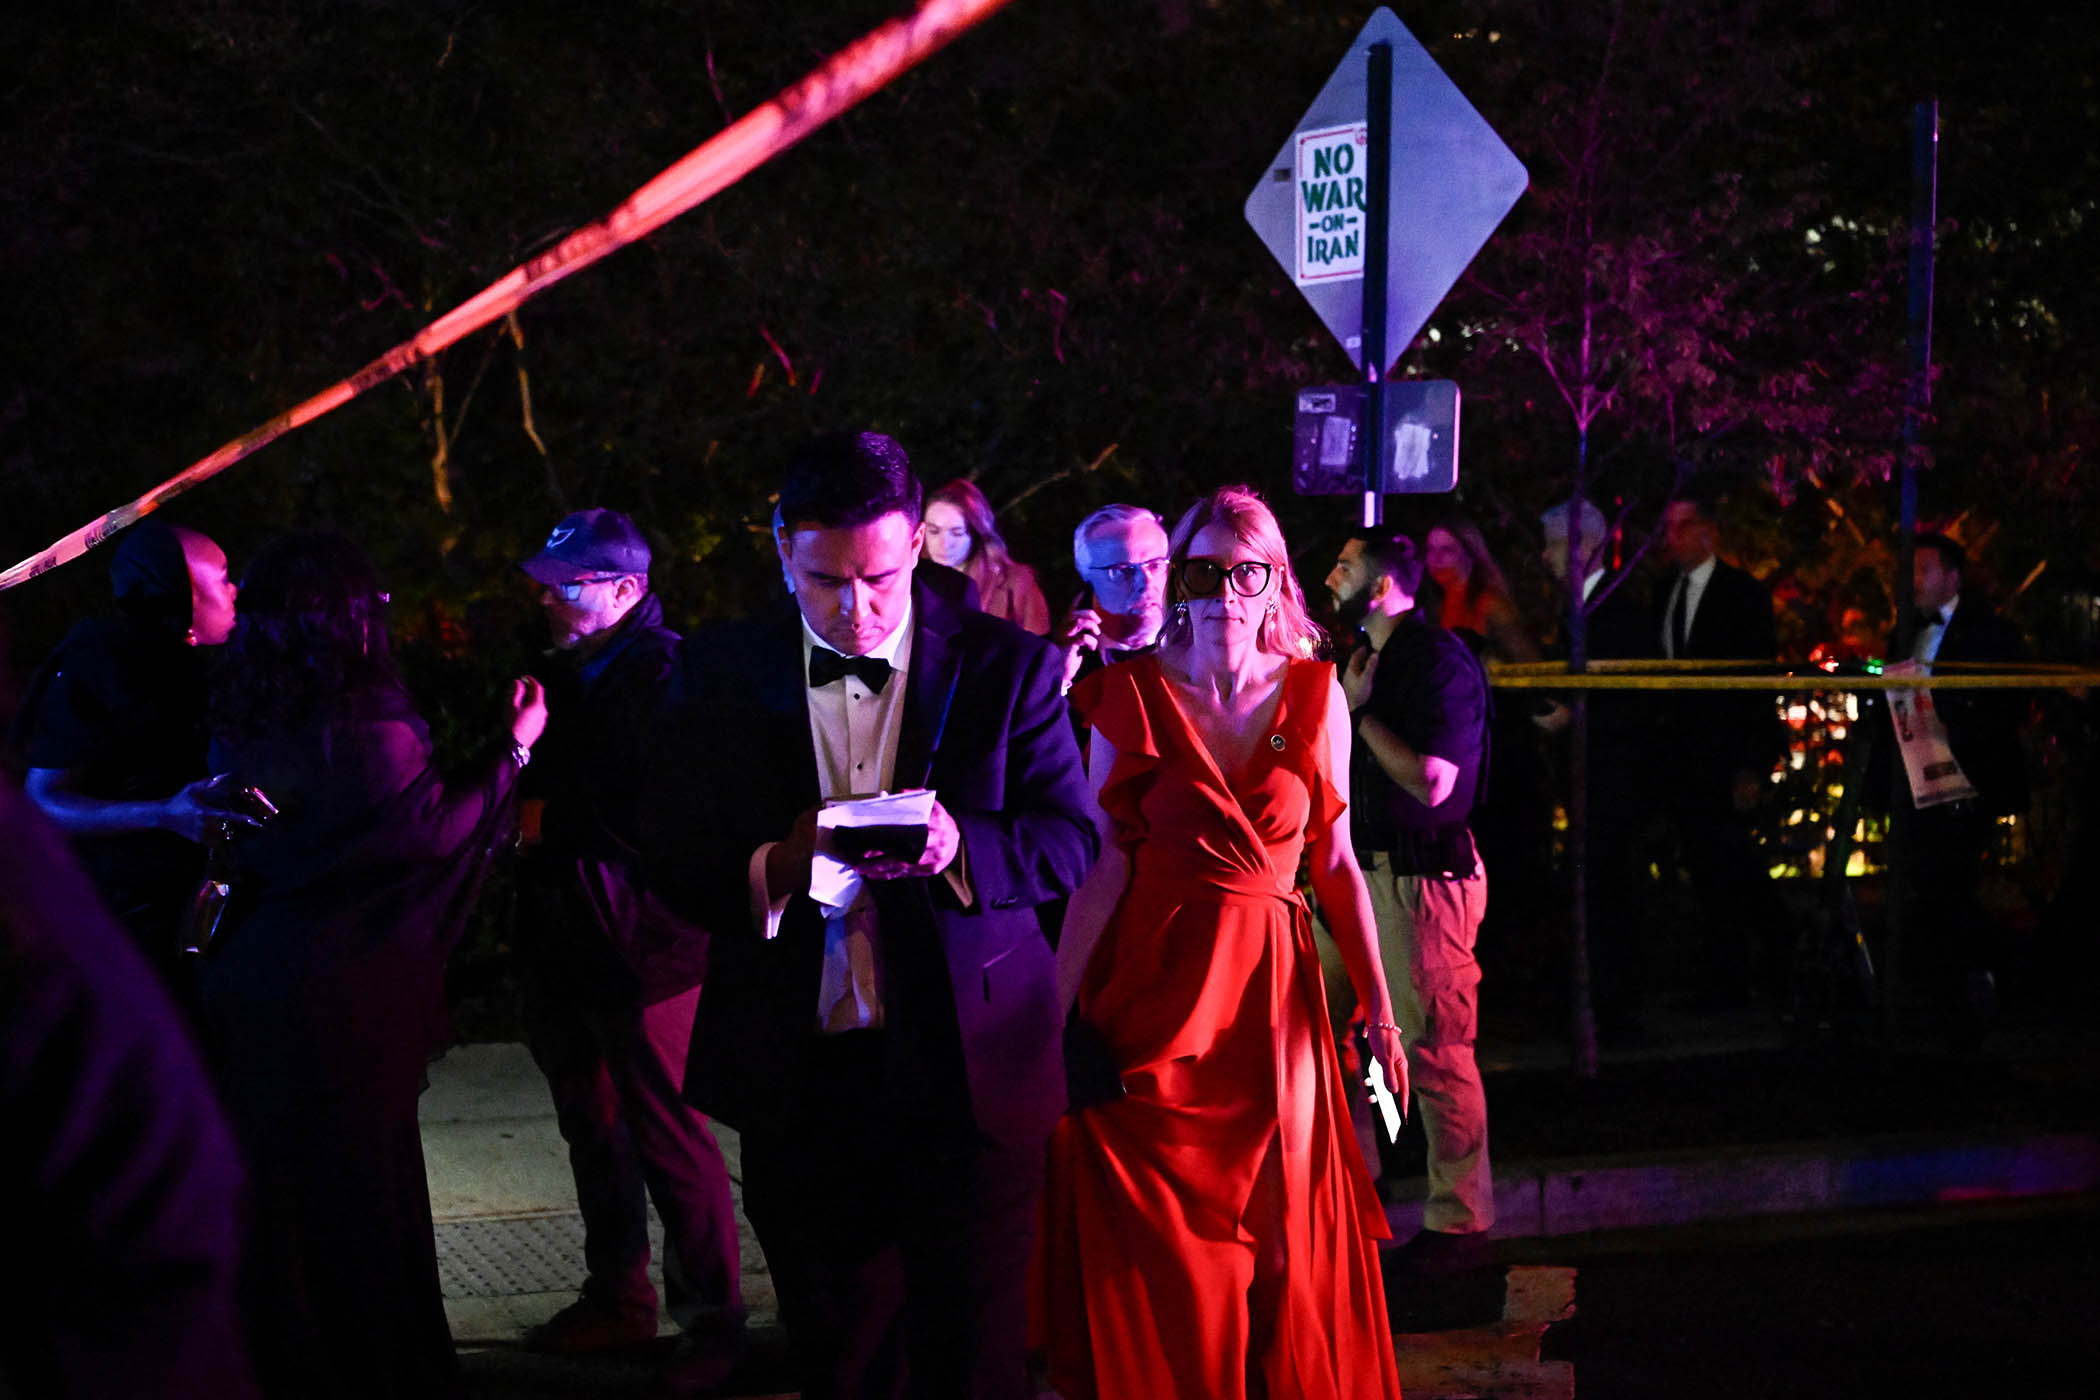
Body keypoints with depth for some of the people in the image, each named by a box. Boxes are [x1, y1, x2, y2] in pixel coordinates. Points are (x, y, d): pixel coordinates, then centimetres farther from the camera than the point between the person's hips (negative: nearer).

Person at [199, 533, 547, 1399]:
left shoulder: (235, 725, 2)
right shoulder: (367, 725, -18)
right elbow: (435, 829, -11)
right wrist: (515, 749, -3)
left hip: (248, 982, 6)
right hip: (340, 990, -6)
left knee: (268, 1183, 15)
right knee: (358, 1189, 5)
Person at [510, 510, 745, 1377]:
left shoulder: (665, 673, -14)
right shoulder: (564, 671, 14)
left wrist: (552, 817, -15)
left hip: (640, 946, -9)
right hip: (567, 945, 9)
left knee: (671, 1138, -4)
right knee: (593, 1131, 17)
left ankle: (713, 1316, 6)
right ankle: (616, 1300, 28)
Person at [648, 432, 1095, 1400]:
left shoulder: (1007, 667, -2)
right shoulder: (719, 674, 2)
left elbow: (1070, 842, -3)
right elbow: (675, 863, 2)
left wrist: (961, 847, -23)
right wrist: (776, 868, -20)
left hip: (967, 1069, -1)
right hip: (801, 1075, 2)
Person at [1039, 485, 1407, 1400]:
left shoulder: (1314, 695, 1)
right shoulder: (1134, 694, -4)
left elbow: (1337, 863, 5)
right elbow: (1105, 862, -4)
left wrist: (1379, 1006, 2)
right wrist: (1055, 1007, -8)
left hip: (1270, 992, 2)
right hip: (1153, 993, -1)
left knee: (1282, 1245, 8)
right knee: (1158, 1255, 3)